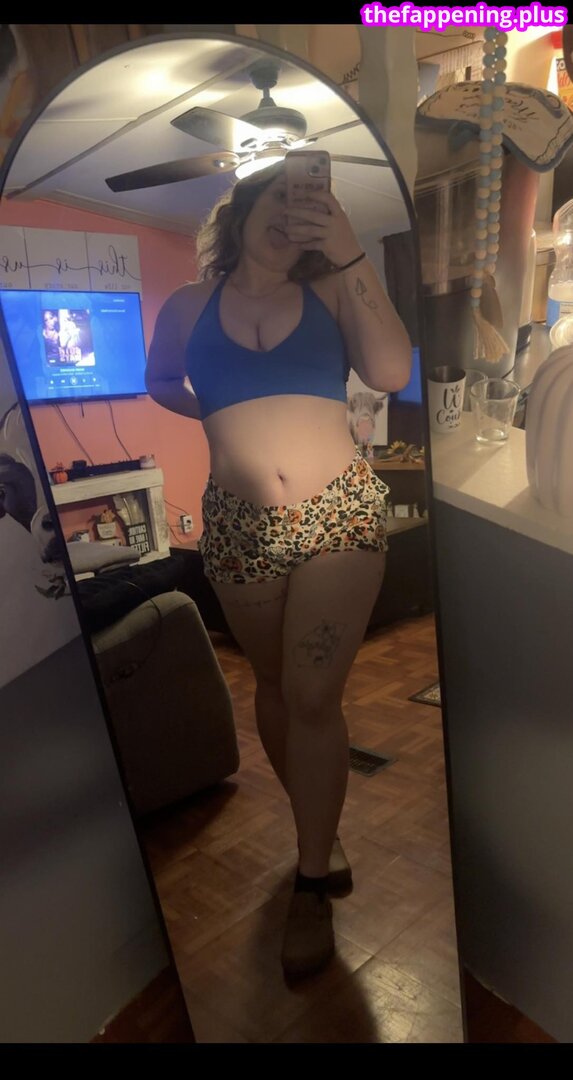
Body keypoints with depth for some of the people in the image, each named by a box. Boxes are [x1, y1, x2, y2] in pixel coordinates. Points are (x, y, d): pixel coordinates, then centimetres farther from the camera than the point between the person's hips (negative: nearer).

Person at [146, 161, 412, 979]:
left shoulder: (331, 293, 4)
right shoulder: (188, 307, 7)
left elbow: (391, 372, -11)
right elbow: (158, 382, 24)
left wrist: (351, 259, -13)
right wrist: (215, 415, 9)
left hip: (340, 512, -1)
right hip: (238, 525, 2)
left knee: (313, 694, -5)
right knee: (275, 685, 13)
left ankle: (311, 885, 14)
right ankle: (321, 829, 37)